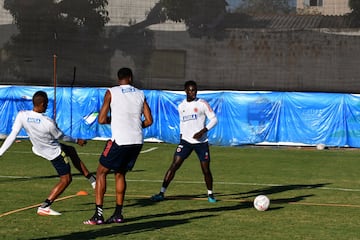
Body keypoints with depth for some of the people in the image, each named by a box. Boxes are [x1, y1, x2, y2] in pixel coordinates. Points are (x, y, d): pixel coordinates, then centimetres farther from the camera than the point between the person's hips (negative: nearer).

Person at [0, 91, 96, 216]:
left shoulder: (22, 116, -22)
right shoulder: (48, 123, -31)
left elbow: (12, 135, -20)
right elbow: (61, 137, -13)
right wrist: (77, 141, 6)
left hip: (39, 149, 8)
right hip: (55, 152, -8)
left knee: (72, 151, 29)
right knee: (66, 179, 7)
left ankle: (92, 180, 38)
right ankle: (44, 207, 1)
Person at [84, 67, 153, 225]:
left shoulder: (111, 92, -1)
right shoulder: (140, 94, 11)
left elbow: (101, 120, -4)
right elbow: (149, 121, 8)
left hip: (120, 140, -5)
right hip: (137, 141, 5)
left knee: (101, 172, 8)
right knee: (120, 174, 21)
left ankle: (98, 215, -1)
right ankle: (118, 214, 19)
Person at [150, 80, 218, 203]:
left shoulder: (202, 104, -4)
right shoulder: (181, 106, 9)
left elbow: (214, 119, -6)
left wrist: (203, 131, -18)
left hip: (201, 142, -2)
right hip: (186, 141, 2)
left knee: (206, 170, -1)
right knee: (174, 166, -8)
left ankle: (210, 194, 21)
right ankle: (162, 193, -8)